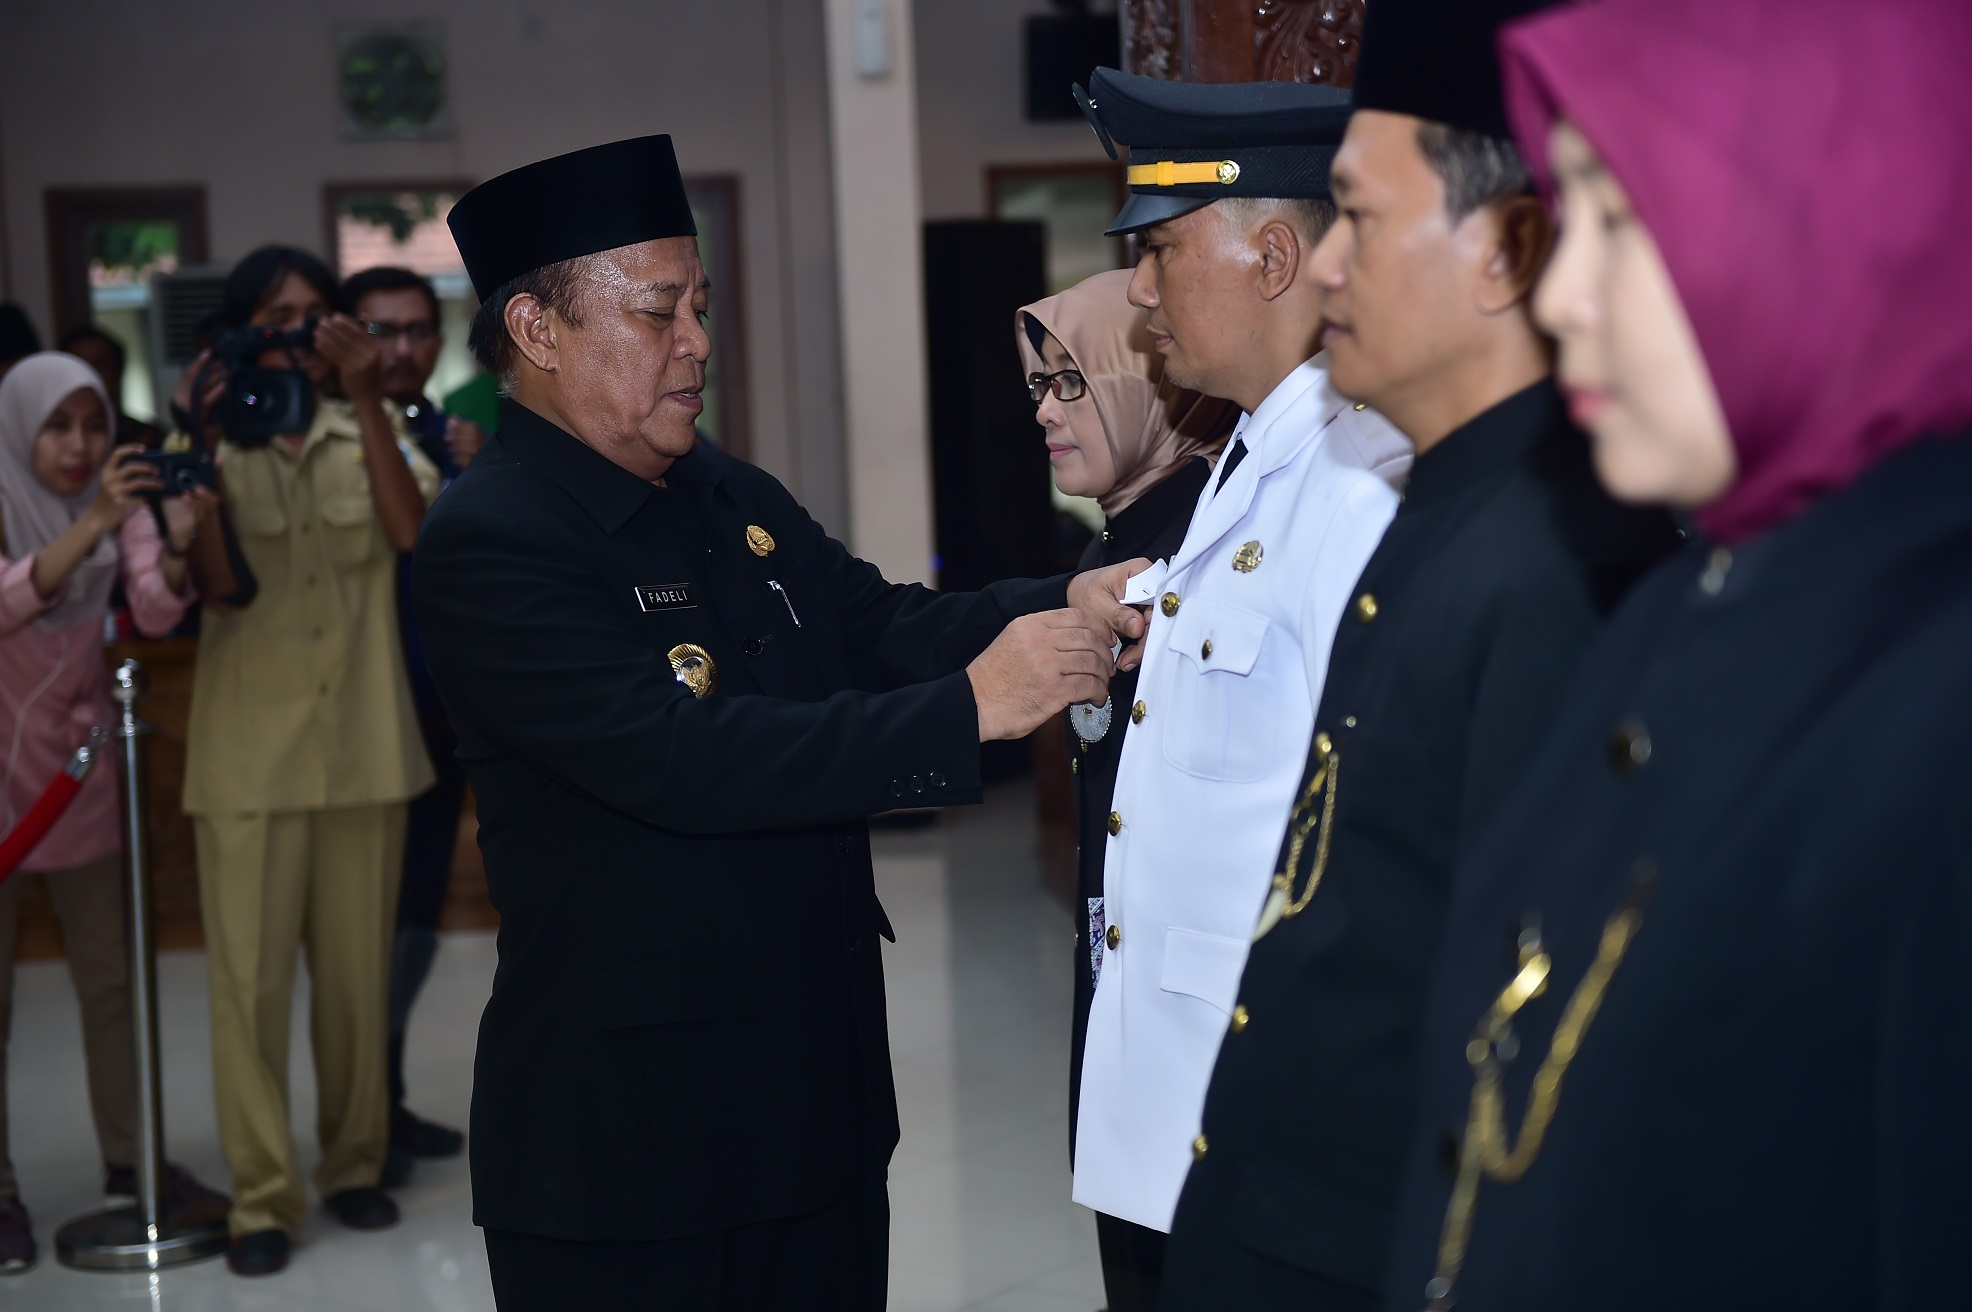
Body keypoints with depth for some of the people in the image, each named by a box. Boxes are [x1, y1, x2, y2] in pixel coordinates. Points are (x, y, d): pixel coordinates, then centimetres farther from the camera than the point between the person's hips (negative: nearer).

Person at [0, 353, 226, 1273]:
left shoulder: (117, 505, -2)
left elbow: (155, 614, -16)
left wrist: (176, 544, -36)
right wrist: (91, 525, -42)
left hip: (79, 767, 4)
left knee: (110, 977, 9)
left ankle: (130, 1160, 22)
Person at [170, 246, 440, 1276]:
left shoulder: (370, 439, 8)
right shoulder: (216, 452, 3)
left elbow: (413, 533, -11)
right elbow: (218, 582, -11)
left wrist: (367, 401, -14)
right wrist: (197, 448, -17)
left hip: (363, 745, 2)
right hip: (250, 753, -2)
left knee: (358, 970, 8)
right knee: (251, 974, -3)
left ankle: (355, 1163, 22)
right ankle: (263, 1194, 4)